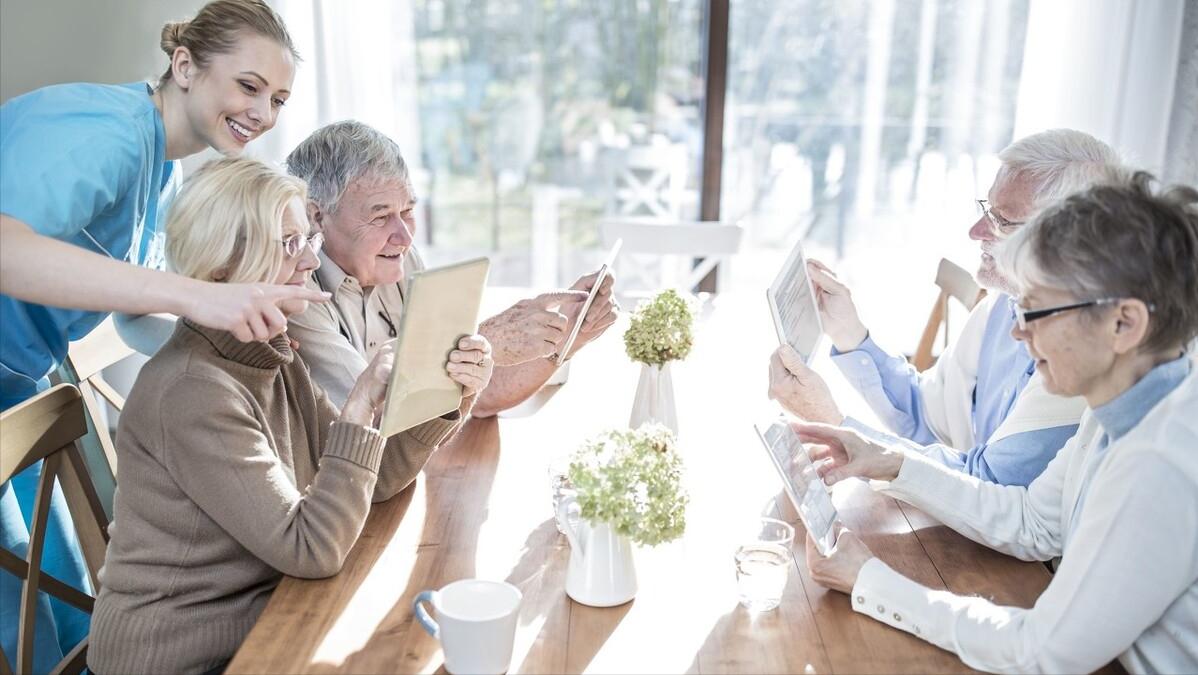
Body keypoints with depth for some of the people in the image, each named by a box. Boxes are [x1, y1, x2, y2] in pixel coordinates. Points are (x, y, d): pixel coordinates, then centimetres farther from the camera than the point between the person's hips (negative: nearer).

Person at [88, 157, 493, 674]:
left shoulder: (274, 358, 2)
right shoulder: (192, 391, -24)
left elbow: (368, 480, 1)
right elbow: (311, 550, -24)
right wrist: (360, 408, -27)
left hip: (258, 620, 7)